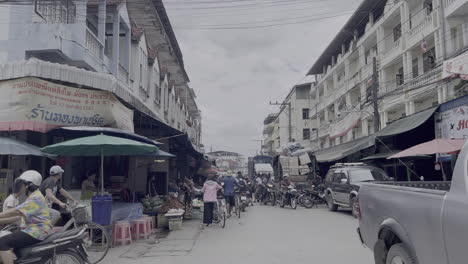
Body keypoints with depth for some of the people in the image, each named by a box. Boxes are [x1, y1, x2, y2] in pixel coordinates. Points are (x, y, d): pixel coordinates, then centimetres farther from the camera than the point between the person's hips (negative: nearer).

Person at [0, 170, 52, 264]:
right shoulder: (32, 197, 22)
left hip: (37, 230, -11)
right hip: (32, 229, 11)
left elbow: (15, 212, -21)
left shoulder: (36, 198, -12)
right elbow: (19, 216, 22)